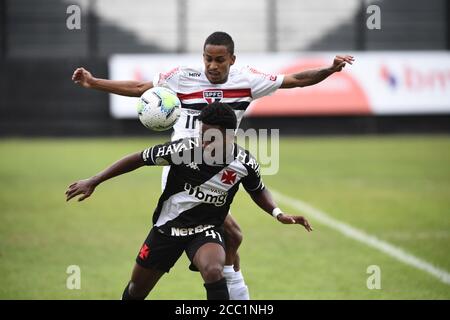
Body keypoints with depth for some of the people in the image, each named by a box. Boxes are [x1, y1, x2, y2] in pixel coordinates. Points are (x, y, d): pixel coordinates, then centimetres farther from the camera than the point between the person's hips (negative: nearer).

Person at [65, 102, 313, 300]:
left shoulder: (244, 163, -17)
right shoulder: (183, 149, -24)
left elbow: (258, 191, 7)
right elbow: (139, 159, -11)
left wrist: (278, 214, -9)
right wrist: (93, 182, -10)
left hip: (206, 230, -1)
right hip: (168, 227, 1)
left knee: (213, 272, -34)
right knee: (136, 290, 11)